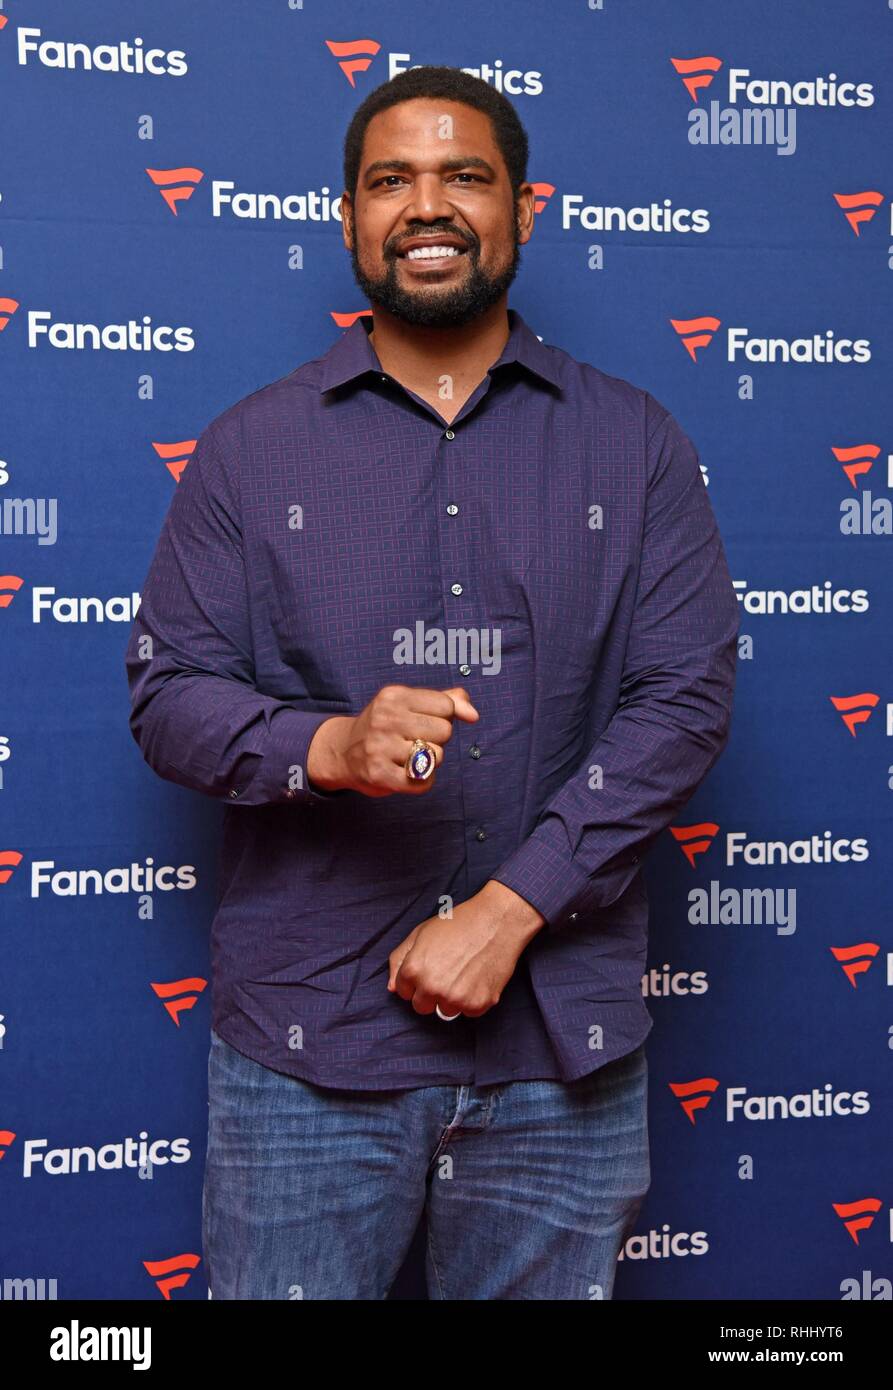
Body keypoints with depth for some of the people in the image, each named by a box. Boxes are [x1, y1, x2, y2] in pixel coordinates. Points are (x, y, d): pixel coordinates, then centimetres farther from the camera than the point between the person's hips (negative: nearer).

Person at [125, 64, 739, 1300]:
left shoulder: (633, 443, 4)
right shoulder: (253, 447, 5)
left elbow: (687, 697, -3)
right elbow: (167, 690, 2)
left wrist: (508, 910, -11)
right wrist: (327, 746, -19)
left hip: (562, 1040, 1)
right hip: (302, 1039, 0)